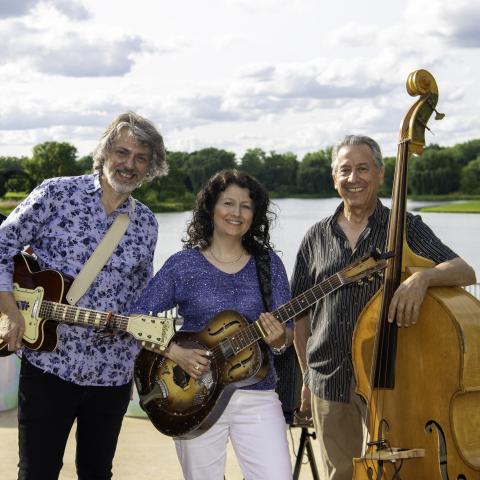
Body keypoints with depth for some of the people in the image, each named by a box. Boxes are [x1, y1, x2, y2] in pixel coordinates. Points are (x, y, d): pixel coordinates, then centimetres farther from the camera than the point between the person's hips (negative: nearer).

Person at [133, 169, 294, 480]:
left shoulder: (269, 265, 5)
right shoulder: (183, 265, 0)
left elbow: (289, 333, 5)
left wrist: (280, 340, -18)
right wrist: (174, 352, -16)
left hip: (256, 396, 1)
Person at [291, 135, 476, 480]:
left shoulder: (405, 228, -2)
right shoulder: (317, 238, 7)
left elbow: (465, 272, -14)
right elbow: (302, 314, 13)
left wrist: (423, 276, -34)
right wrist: (307, 378, 12)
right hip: (329, 384, 3)